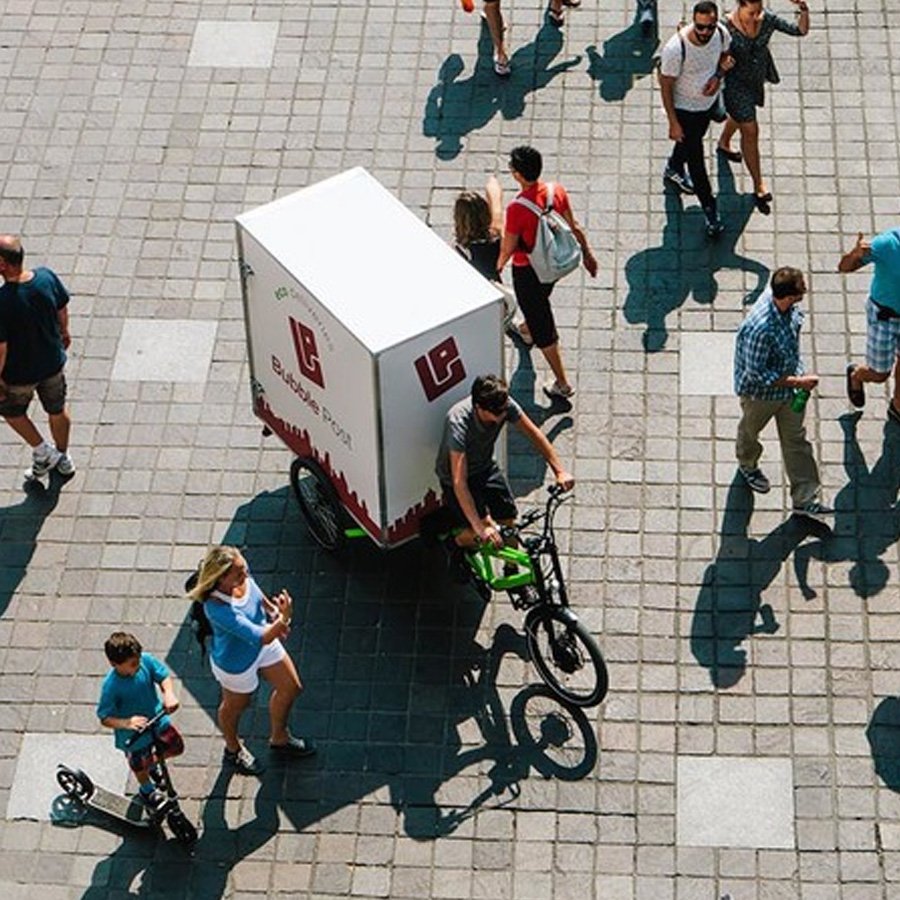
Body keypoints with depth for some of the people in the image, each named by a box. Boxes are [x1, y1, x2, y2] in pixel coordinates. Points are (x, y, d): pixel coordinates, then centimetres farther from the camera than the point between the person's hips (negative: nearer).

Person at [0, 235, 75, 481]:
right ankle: (63, 458, 48)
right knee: (57, 410, 28)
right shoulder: (46, 277, -21)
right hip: (53, 363, 4)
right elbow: (63, 310, -2)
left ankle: (43, 452, 35)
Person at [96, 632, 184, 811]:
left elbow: (163, 675, -9)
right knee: (140, 765, 21)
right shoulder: (111, 686, -36)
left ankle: (153, 762, 52)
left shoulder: (146, 660, -25)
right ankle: (147, 790, 55)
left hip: (157, 717, 4)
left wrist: (169, 693, -29)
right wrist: (126, 723, -46)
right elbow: (105, 718, -29)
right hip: (133, 735, -4)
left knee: (176, 746, 19)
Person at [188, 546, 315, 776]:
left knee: (291, 688, 24)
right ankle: (233, 750, 58)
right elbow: (261, 638, -47)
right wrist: (283, 619, -60)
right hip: (236, 662, -7)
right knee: (236, 706, 24)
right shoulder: (218, 609, -45)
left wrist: (272, 610, -5)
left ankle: (280, 739, 54)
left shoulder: (243, 578, -23)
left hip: (265, 643, 7)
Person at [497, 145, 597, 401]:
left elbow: (508, 248, -19)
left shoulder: (517, 209, -31)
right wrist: (587, 253, 13)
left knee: (541, 326, 6)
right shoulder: (557, 191, -14)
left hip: (527, 271, -7)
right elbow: (574, 227, -1)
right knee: (540, 304, 37)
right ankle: (529, 329, 68)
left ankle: (562, 384, 12)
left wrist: (498, 265, 1)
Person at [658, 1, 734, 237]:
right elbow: (666, 86, -24)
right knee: (696, 158, 6)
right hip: (685, 108, -6)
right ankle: (710, 211, 22)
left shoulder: (722, 34, -21)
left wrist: (718, 75, -18)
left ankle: (673, 170, 62)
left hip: (710, 101, 6)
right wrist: (673, 123, -20)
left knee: (693, 140, 31)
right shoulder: (676, 48, -37)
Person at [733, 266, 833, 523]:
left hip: (789, 382, 6)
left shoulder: (778, 293, -20)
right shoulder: (759, 328, -43)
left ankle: (805, 499, 24)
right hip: (760, 393, -6)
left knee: (796, 439, 13)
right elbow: (757, 376, -32)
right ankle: (748, 466, 57)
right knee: (750, 431, 25)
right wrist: (797, 382, -27)